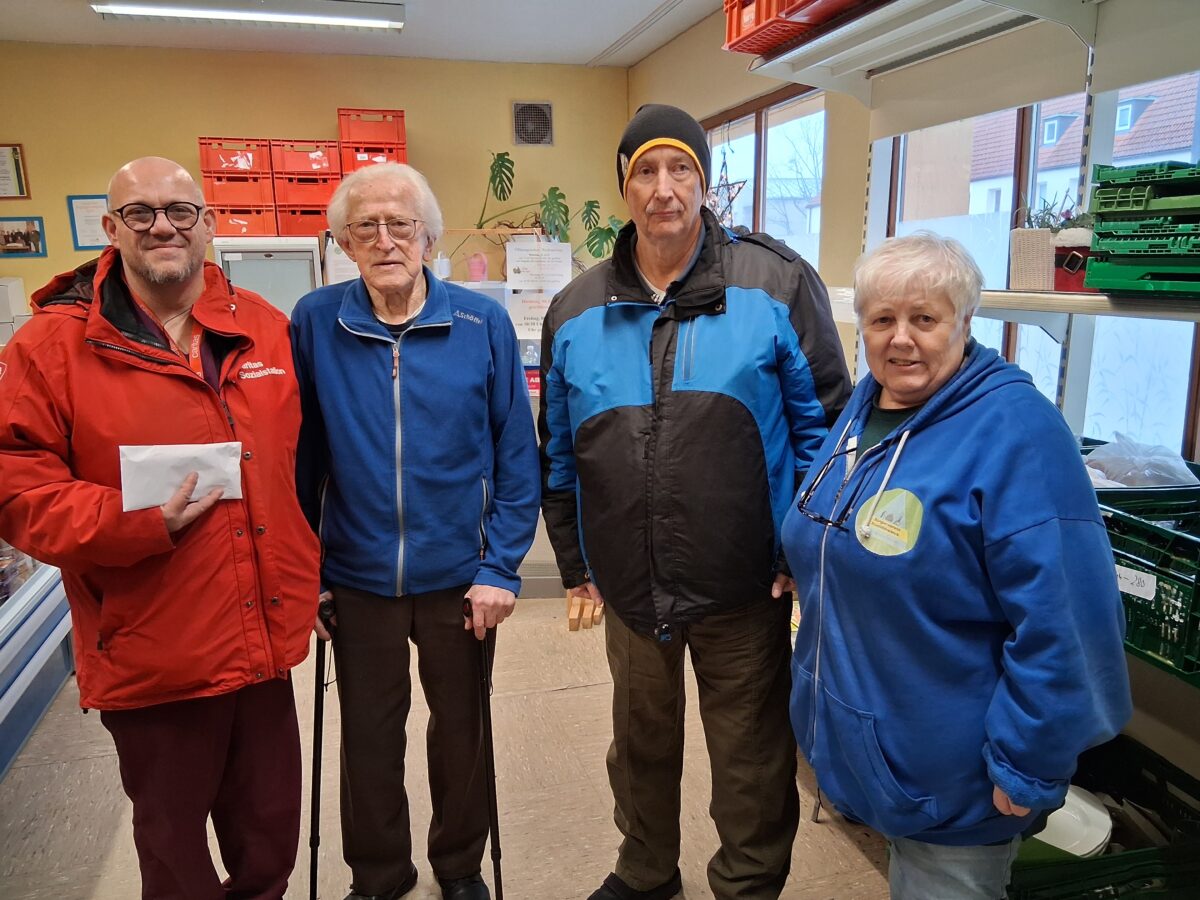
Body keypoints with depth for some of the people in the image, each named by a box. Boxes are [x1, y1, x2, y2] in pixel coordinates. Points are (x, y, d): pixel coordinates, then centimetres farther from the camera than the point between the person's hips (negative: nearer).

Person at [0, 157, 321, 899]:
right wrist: (140, 524, -22)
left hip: (265, 641, 4)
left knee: (272, 832, 21)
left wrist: (312, 575, 11)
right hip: (151, 657, -3)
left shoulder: (266, 328, 3)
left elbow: (304, 461, 11)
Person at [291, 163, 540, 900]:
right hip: (358, 576, 1)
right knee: (369, 733, 18)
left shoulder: (483, 323, -10)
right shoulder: (315, 323, -7)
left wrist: (501, 566, -10)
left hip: (459, 574, 0)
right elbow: (301, 453, -2)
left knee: (461, 727, 18)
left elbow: (517, 455, -7)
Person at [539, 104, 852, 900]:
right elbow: (561, 454, 10)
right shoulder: (577, 310, 3)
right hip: (629, 586, 4)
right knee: (641, 745, 24)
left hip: (746, 589, -3)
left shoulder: (777, 283, -7)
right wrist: (576, 563, 11)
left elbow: (826, 423, -4)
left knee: (752, 758, 14)